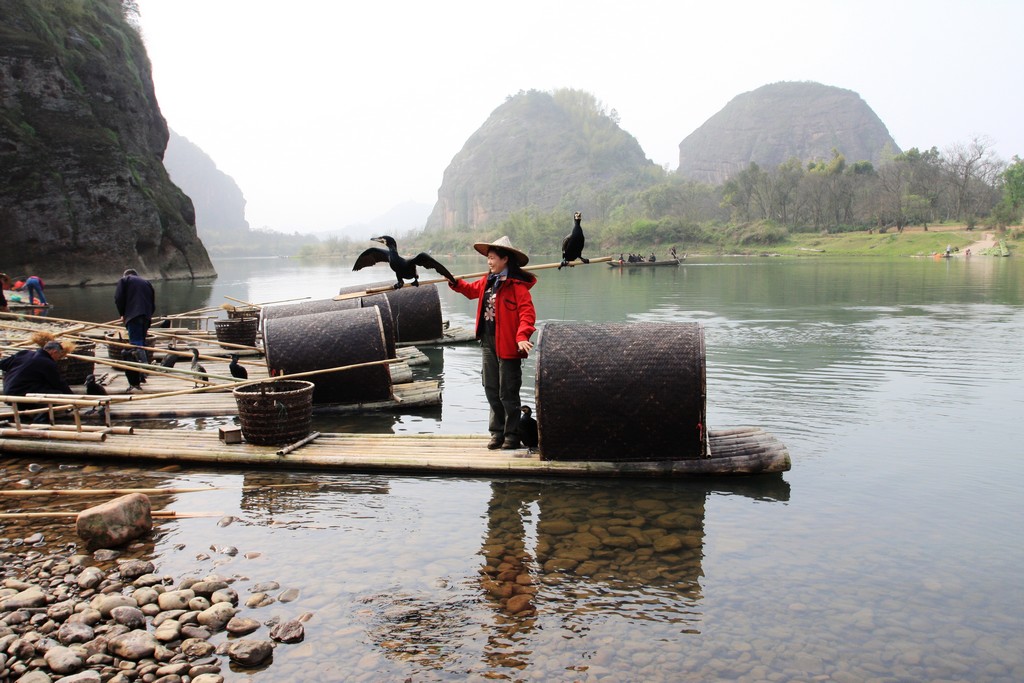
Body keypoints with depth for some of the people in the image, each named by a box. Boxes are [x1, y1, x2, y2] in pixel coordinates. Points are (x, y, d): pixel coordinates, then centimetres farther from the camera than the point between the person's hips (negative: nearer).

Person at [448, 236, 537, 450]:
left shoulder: (517, 285, -15)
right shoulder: (487, 281, 10)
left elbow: (527, 313, -23)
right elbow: (472, 290, 32)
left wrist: (522, 336, -34)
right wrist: (455, 283, 21)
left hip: (508, 345, -8)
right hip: (488, 343, 8)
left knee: (508, 394, 1)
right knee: (491, 391, 15)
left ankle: (512, 436, 15)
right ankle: (497, 432, 27)